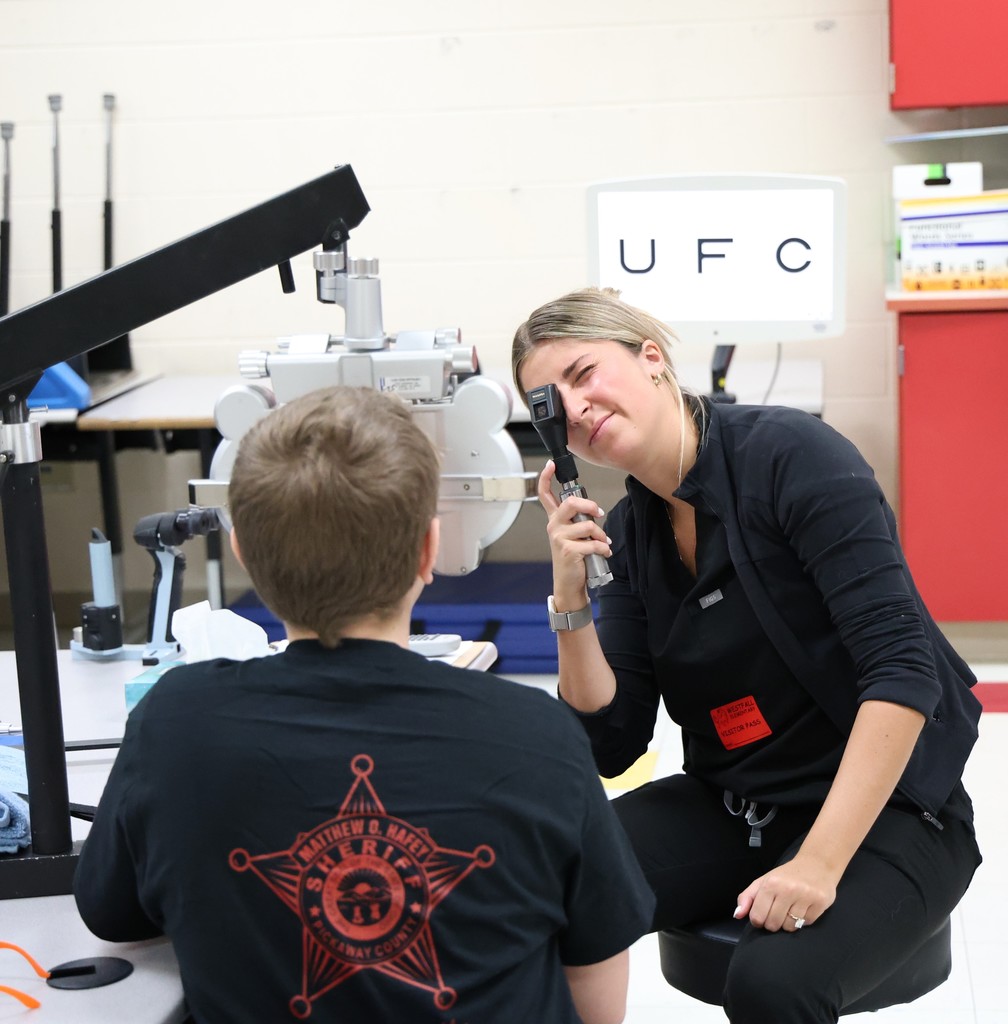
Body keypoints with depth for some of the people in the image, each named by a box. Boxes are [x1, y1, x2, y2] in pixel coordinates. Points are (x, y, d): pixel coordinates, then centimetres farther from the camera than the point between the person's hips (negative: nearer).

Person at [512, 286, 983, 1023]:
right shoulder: (627, 534, 2)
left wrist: (818, 863, -28)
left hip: (883, 813, -5)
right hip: (731, 809, 5)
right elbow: (613, 746, 0)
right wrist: (571, 599, -13)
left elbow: (902, 672, -23)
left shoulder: (791, 454, -17)